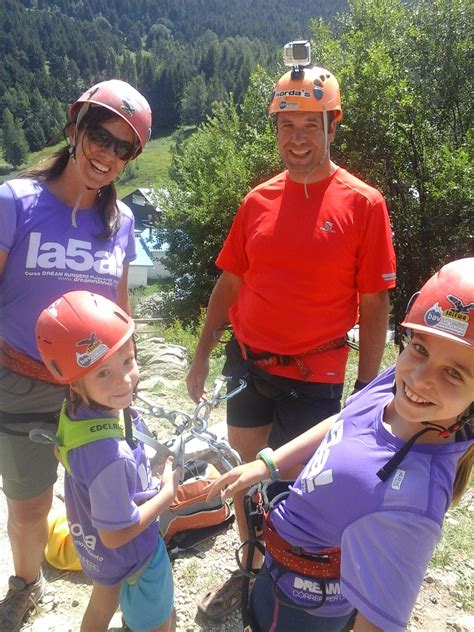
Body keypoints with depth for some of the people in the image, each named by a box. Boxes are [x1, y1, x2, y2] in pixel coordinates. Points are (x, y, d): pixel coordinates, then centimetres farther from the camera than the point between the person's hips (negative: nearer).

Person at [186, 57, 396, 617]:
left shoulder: (363, 203, -9)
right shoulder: (258, 201, 3)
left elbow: (373, 305, -7)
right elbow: (229, 283, 8)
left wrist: (366, 391, -7)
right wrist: (202, 357, 9)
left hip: (314, 376, -4)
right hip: (247, 363, 5)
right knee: (245, 471, 18)